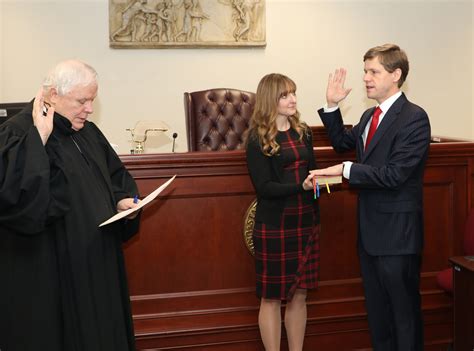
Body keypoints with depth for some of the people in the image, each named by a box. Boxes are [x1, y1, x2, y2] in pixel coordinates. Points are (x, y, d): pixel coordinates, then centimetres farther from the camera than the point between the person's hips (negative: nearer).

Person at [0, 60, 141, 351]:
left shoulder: (87, 132, 10)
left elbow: (116, 176, 22)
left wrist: (122, 200, 1)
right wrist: (39, 138, -29)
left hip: (96, 261, 7)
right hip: (48, 271, -7)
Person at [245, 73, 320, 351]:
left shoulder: (303, 132, 10)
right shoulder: (258, 139, -6)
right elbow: (264, 187, -11)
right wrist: (301, 186, -24)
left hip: (306, 221, 5)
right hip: (275, 225, -5)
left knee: (299, 294, 10)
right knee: (272, 297, 4)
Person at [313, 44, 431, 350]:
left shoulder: (414, 118, -16)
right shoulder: (370, 116, 11)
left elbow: (394, 174, -23)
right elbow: (343, 142, 24)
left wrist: (346, 170, -19)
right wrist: (332, 106, 10)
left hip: (397, 232, -8)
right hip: (370, 230, 8)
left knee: (404, 309, 4)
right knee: (376, 308, 18)